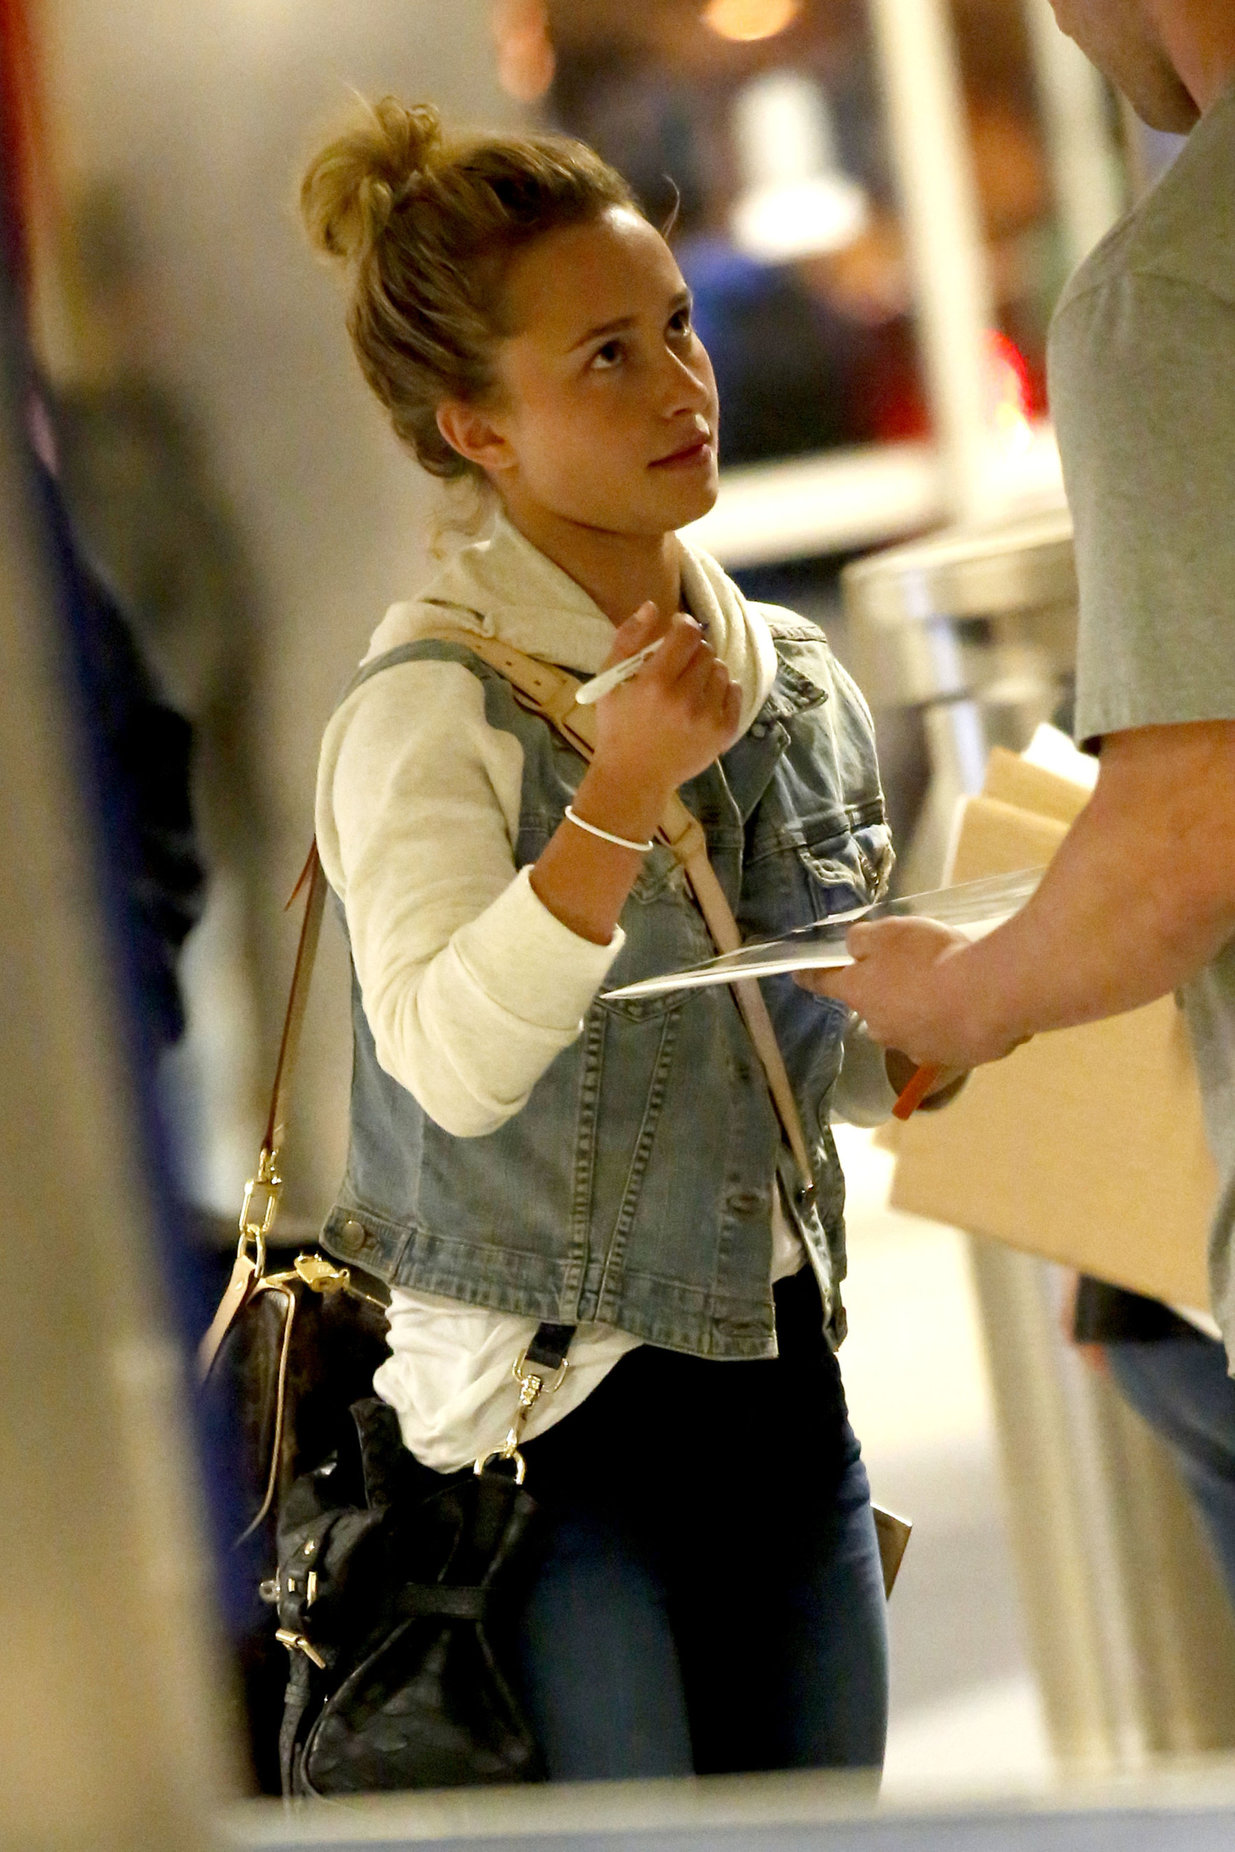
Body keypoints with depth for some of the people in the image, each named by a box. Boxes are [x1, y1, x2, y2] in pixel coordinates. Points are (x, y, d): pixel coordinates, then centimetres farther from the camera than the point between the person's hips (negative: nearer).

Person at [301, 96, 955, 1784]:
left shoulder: (802, 682, 9)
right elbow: (451, 1061, -27)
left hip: (778, 1382, 7)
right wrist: (623, 791, -34)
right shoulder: (434, 708, -12)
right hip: (544, 1428, -6)